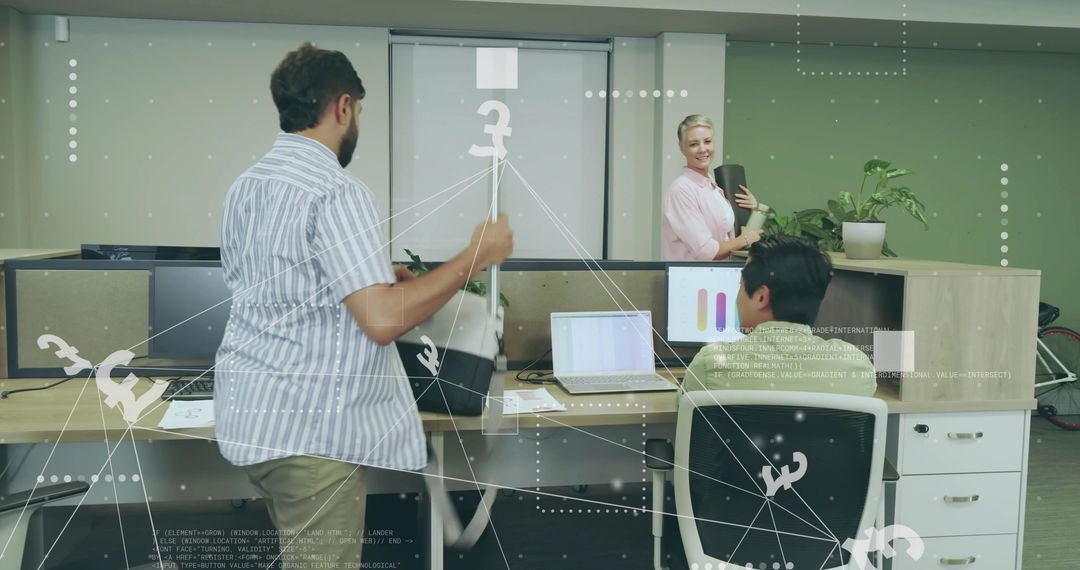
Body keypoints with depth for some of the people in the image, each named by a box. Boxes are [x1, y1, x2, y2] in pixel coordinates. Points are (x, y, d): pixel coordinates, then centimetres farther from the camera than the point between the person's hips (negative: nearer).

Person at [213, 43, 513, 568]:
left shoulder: (245, 186, 10)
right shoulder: (336, 192, -18)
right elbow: (382, 320, -25)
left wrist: (380, 276, 22)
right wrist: (474, 258, -15)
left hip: (249, 414, 9)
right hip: (308, 428, -9)